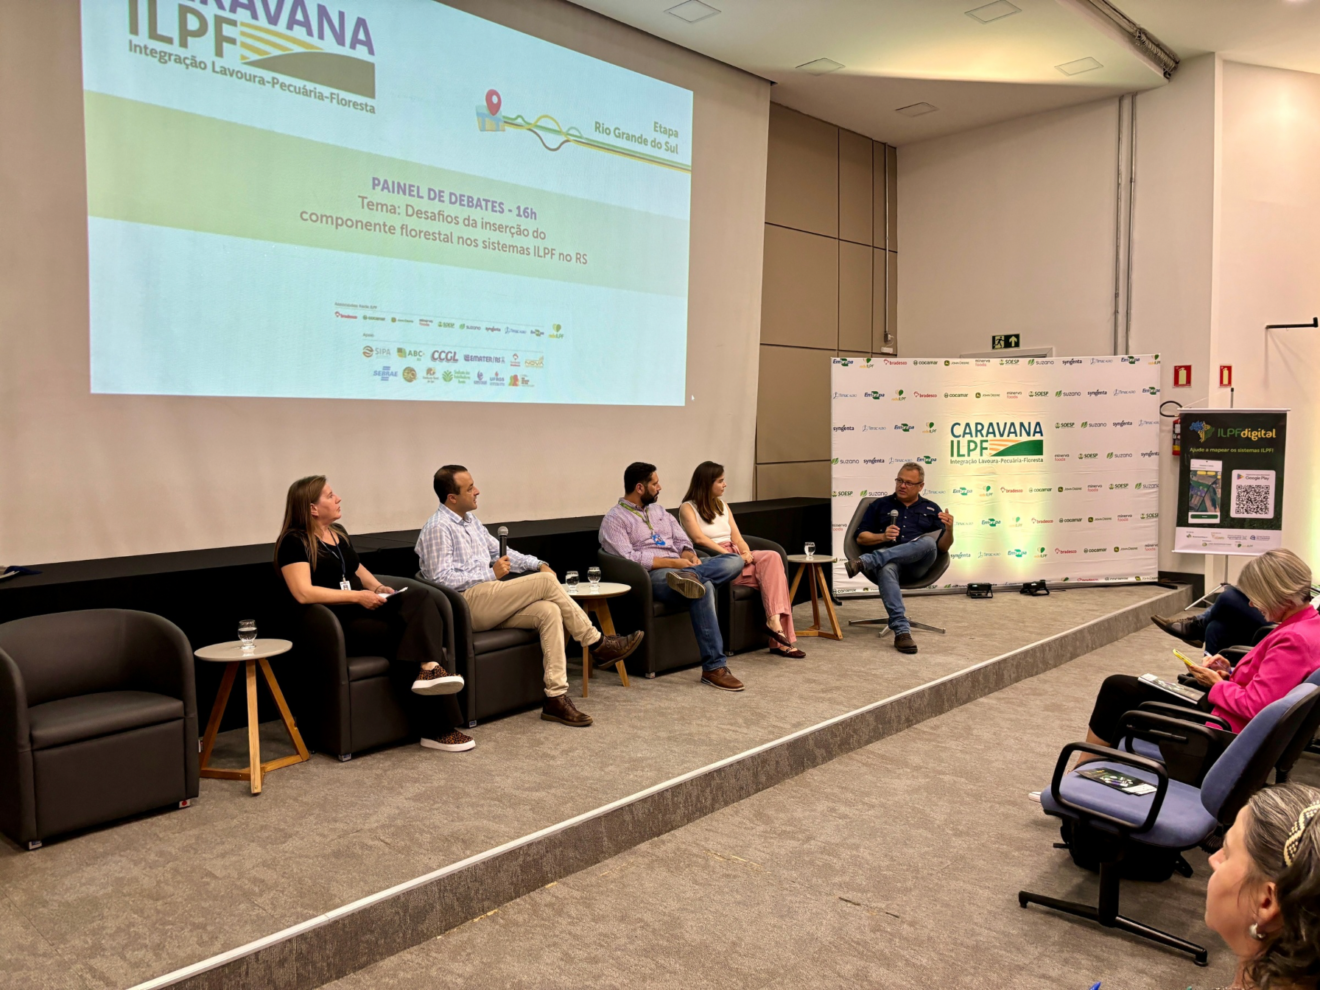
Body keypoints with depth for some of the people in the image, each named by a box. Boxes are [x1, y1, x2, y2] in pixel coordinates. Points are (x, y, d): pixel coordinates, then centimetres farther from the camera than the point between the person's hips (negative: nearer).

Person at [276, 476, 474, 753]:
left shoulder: (339, 532, 19)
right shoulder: (294, 542, -7)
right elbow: (303, 593, -20)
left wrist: (379, 588, 9)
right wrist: (357, 597, -21)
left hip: (364, 608, 8)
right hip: (335, 624, -7)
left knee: (418, 598, -22)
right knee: (407, 635, -24)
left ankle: (429, 669, -44)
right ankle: (436, 729, -22)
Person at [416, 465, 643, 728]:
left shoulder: (471, 520, 19)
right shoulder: (437, 528, -9)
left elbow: (498, 551, 26)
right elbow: (441, 579, -17)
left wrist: (537, 564, 11)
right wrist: (491, 573, -14)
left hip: (488, 603, 8)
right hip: (465, 605, -8)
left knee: (549, 611, -19)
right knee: (546, 582, -19)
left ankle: (556, 697, -23)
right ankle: (597, 644, -7)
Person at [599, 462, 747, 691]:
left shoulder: (658, 511, 25)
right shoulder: (614, 519, 1)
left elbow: (682, 540, 20)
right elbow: (627, 558, -14)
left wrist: (689, 556, -6)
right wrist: (673, 562, -17)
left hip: (681, 567, 7)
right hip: (652, 577, -7)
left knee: (735, 561, -15)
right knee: (703, 587, -36)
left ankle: (690, 577, -40)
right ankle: (714, 667, -34)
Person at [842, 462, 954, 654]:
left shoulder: (931, 509, 21)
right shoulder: (880, 505, 21)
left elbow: (942, 547, 13)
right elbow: (861, 538, 13)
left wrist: (949, 530, -8)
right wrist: (883, 537, -6)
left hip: (917, 565, 1)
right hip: (886, 560, -1)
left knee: (928, 542, -34)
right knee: (886, 568, -39)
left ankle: (865, 562, -41)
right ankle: (902, 631, -50)